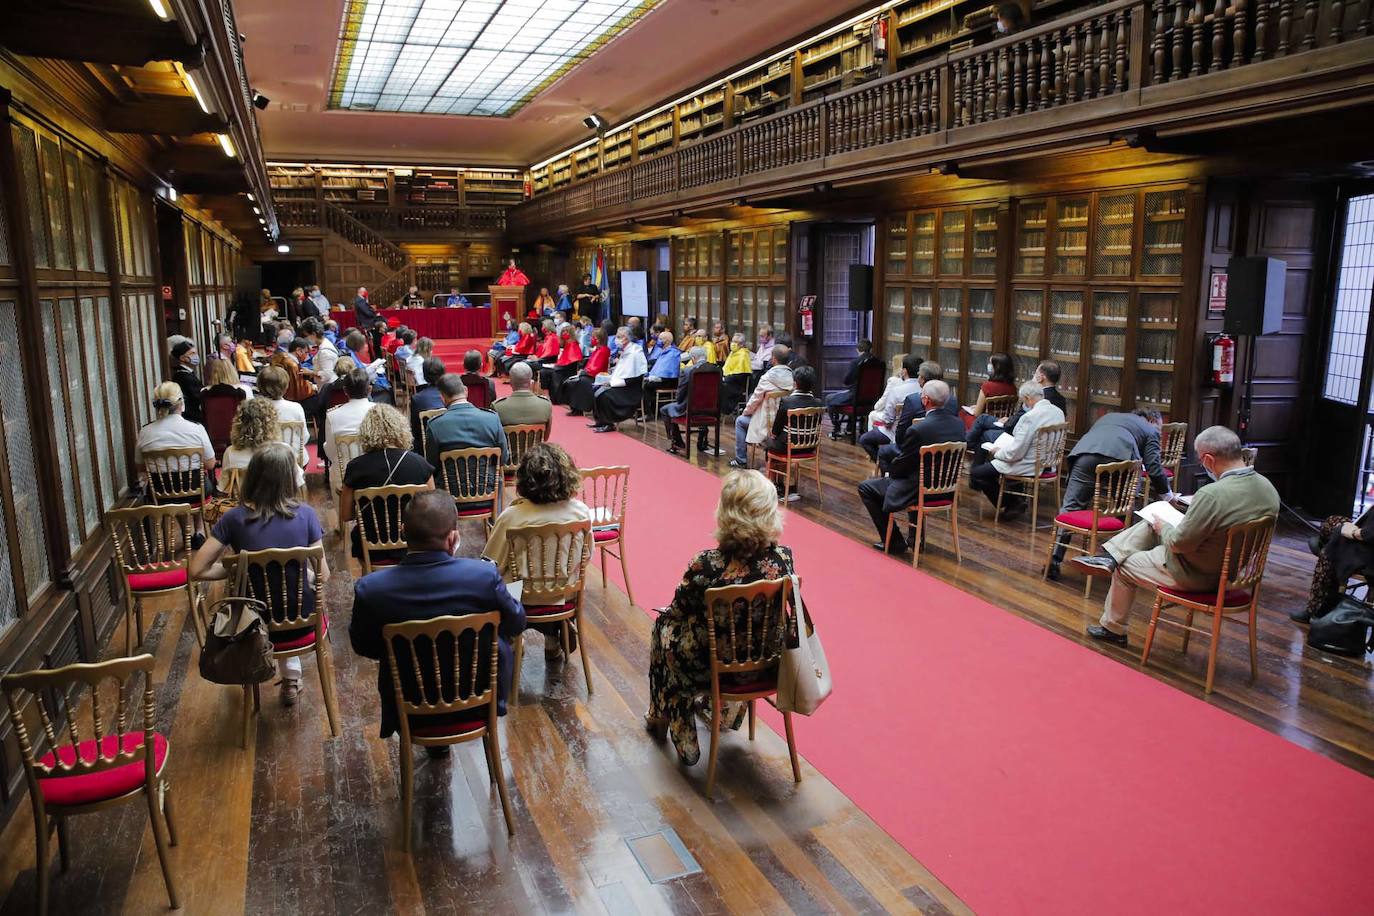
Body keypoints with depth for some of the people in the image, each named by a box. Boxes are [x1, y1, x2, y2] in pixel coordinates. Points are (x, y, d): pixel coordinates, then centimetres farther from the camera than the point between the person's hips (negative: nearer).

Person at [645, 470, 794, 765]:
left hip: (717, 668, -3)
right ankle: (728, 712, 55)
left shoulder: (707, 566, -29)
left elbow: (677, 611, -10)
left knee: (665, 626, 26)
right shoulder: (784, 559, -18)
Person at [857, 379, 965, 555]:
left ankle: (894, 541, 12)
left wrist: (890, 472, 10)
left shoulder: (918, 430, -26)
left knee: (865, 488, 9)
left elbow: (901, 465, -14)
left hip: (919, 491, -7)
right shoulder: (959, 423, -4)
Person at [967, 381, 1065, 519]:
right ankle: (1017, 501, 24)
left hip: (1029, 467, -9)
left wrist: (997, 452, -3)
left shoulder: (1030, 417, -25)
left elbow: (1015, 452, -23)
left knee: (975, 473, -2)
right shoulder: (1059, 412, 1)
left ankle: (1011, 503, 8)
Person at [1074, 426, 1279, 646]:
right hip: (1232, 567, 8)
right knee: (1150, 524, 17)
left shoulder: (1212, 495, -34)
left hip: (1198, 575, -8)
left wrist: (1163, 528, -4)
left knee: (1125, 568, 16)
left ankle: (1113, 629, 32)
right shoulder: (1268, 488, -9)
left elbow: (1179, 543, -24)